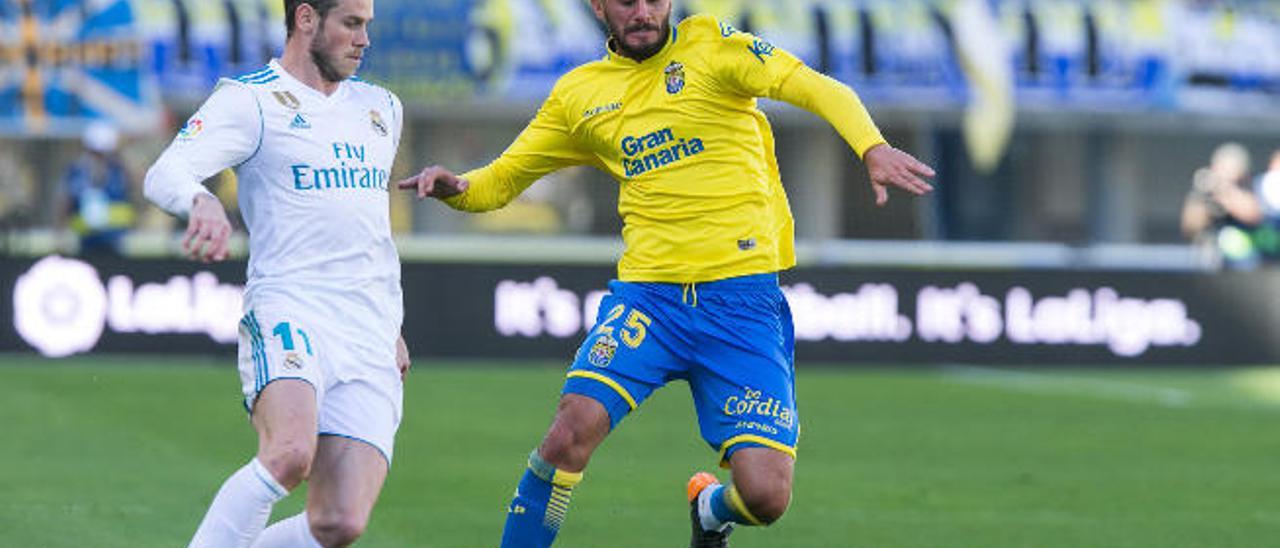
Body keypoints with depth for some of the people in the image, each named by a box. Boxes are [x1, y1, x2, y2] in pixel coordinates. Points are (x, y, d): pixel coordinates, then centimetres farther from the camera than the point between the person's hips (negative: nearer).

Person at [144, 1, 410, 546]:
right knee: (291, 453, -35)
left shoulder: (381, 109, 21)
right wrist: (201, 203, -38)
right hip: (288, 314, -5)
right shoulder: (250, 99, 0)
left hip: (370, 343, 6)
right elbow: (166, 174, -15)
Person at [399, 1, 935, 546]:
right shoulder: (578, 95, 12)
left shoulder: (709, 46, 2)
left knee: (766, 496, -9)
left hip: (743, 295, -2)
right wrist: (454, 187, -3)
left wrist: (873, 148, -29)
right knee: (572, 430, -24)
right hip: (648, 292, 2)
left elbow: (820, 90, -10)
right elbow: (500, 180, 20)